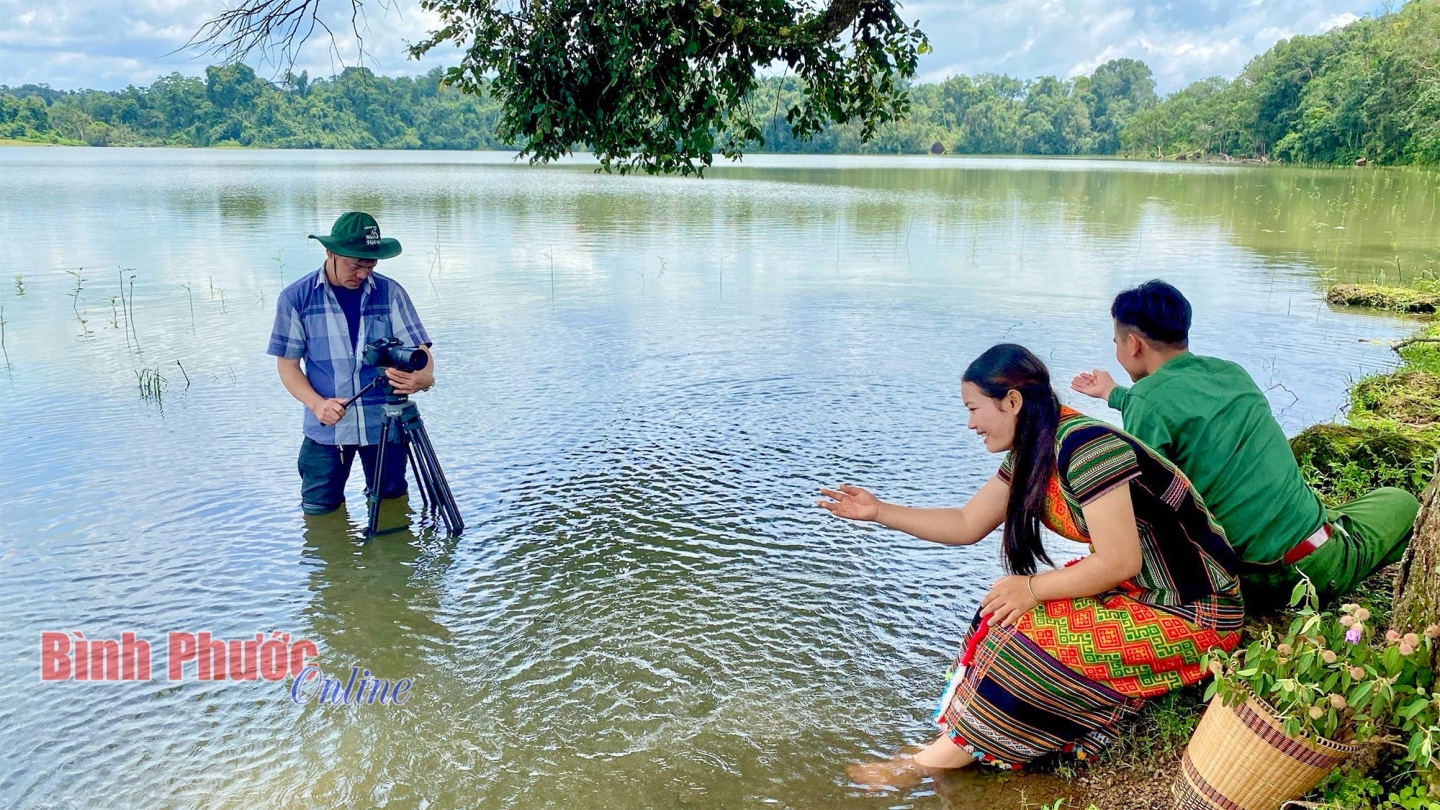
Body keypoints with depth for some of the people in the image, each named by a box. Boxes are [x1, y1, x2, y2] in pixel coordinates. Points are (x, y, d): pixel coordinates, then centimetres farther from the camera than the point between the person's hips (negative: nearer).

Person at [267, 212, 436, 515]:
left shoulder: (390, 292, -3)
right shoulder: (296, 298, -3)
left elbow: (420, 349, -6)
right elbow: (287, 364, 0)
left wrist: (421, 376, -31)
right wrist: (316, 403, -18)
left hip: (385, 424, 1)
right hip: (326, 429, 0)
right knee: (319, 510, 8)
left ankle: (378, 492, 47)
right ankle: (335, 496, 40)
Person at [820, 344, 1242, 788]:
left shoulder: (1084, 446, -26)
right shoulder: (1031, 456, 2)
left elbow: (1119, 563, -26)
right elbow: (966, 525, 9)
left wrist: (1033, 589, -15)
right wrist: (880, 511, 3)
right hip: (1138, 590, 9)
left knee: (1028, 636, -16)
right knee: (1005, 618, 0)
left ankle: (936, 761, -1)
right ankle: (953, 743, 2)